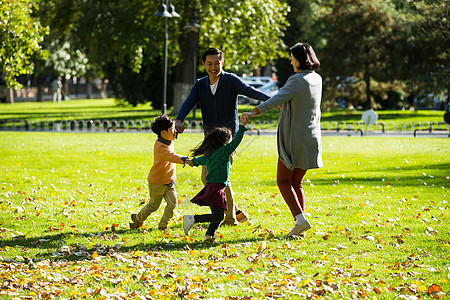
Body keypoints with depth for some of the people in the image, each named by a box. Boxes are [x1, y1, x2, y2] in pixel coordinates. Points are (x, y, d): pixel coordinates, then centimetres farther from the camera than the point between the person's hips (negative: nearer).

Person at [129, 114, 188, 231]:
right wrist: (182, 160, -59)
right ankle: (138, 219, 35)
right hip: (157, 182, -7)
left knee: (173, 202, -8)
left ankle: (163, 225, 6)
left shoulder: (169, 141, 1)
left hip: (169, 181, 7)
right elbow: (170, 156, -44)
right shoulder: (160, 147, -26)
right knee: (154, 205, 9)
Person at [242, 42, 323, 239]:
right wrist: (282, 104, 35)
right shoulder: (317, 80, 8)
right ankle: (300, 225, 7)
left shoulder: (297, 81, -17)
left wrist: (253, 113, -30)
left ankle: (300, 219, -13)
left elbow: (277, 100, -29)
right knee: (296, 182, 13)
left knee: (283, 181, 3)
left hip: (294, 139, -7)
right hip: (311, 139, 7)